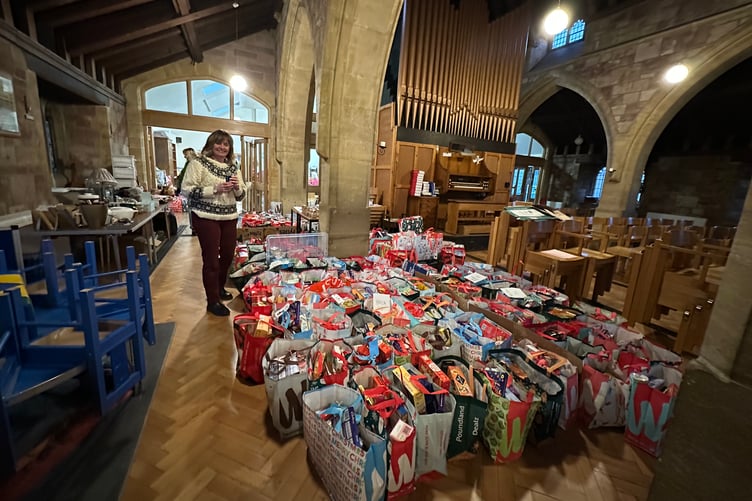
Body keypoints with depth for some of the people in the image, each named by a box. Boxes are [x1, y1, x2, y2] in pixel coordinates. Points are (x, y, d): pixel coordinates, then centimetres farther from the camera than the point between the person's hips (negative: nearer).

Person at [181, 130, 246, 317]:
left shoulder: (233, 167, 12)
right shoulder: (198, 163, -5)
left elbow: (240, 195, 15)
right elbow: (186, 190, -12)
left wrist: (237, 187, -8)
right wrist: (215, 189, -20)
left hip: (229, 217, 6)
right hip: (206, 217, -6)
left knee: (228, 256, 13)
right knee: (211, 259, -1)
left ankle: (219, 288, 37)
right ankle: (213, 301, 13)